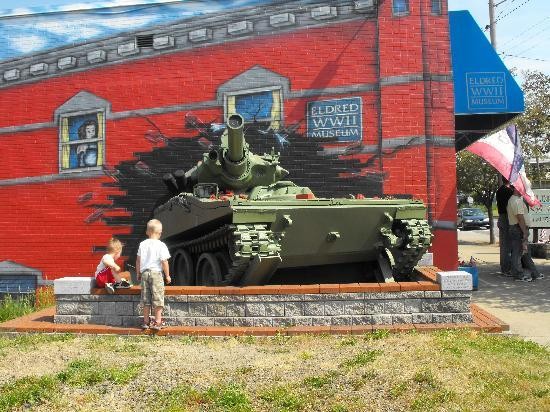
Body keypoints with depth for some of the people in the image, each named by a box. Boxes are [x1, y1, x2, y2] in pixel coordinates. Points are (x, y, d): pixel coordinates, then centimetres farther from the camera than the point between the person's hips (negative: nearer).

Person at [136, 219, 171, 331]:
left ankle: (146, 321, 17)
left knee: (146, 299, 11)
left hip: (144, 273, 5)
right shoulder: (161, 245, -8)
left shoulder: (142, 244, 6)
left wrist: (138, 274, 21)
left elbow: (138, 261, 10)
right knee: (157, 298, 1)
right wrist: (167, 275, 0)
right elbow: (164, 262, -9)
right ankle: (157, 321, 1)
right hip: (156, 273, -4)